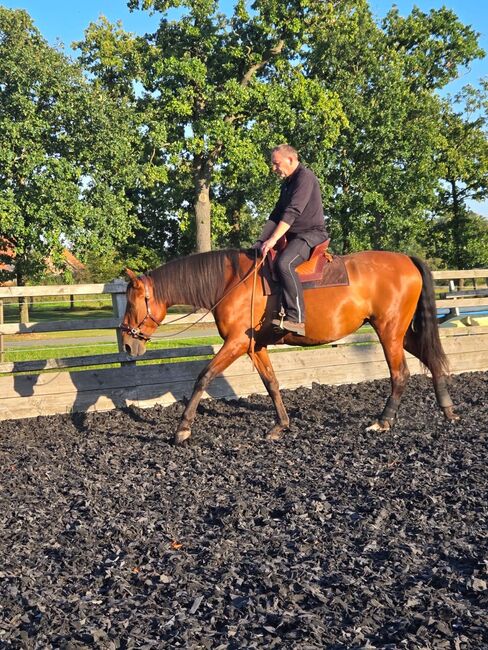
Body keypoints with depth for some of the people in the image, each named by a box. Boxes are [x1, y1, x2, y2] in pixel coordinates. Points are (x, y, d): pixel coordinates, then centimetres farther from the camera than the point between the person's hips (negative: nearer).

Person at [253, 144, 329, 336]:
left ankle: (296, 319, -35)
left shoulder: (305, 176, -11)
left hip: (312, 234, -10)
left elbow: (292, 212, -22)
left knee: (284, 263, -34)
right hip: (292, 235, 10)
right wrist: (262, 241, 8)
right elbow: (276, 215, 20)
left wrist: (273, 239, -28)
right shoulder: (287, 183, 19)